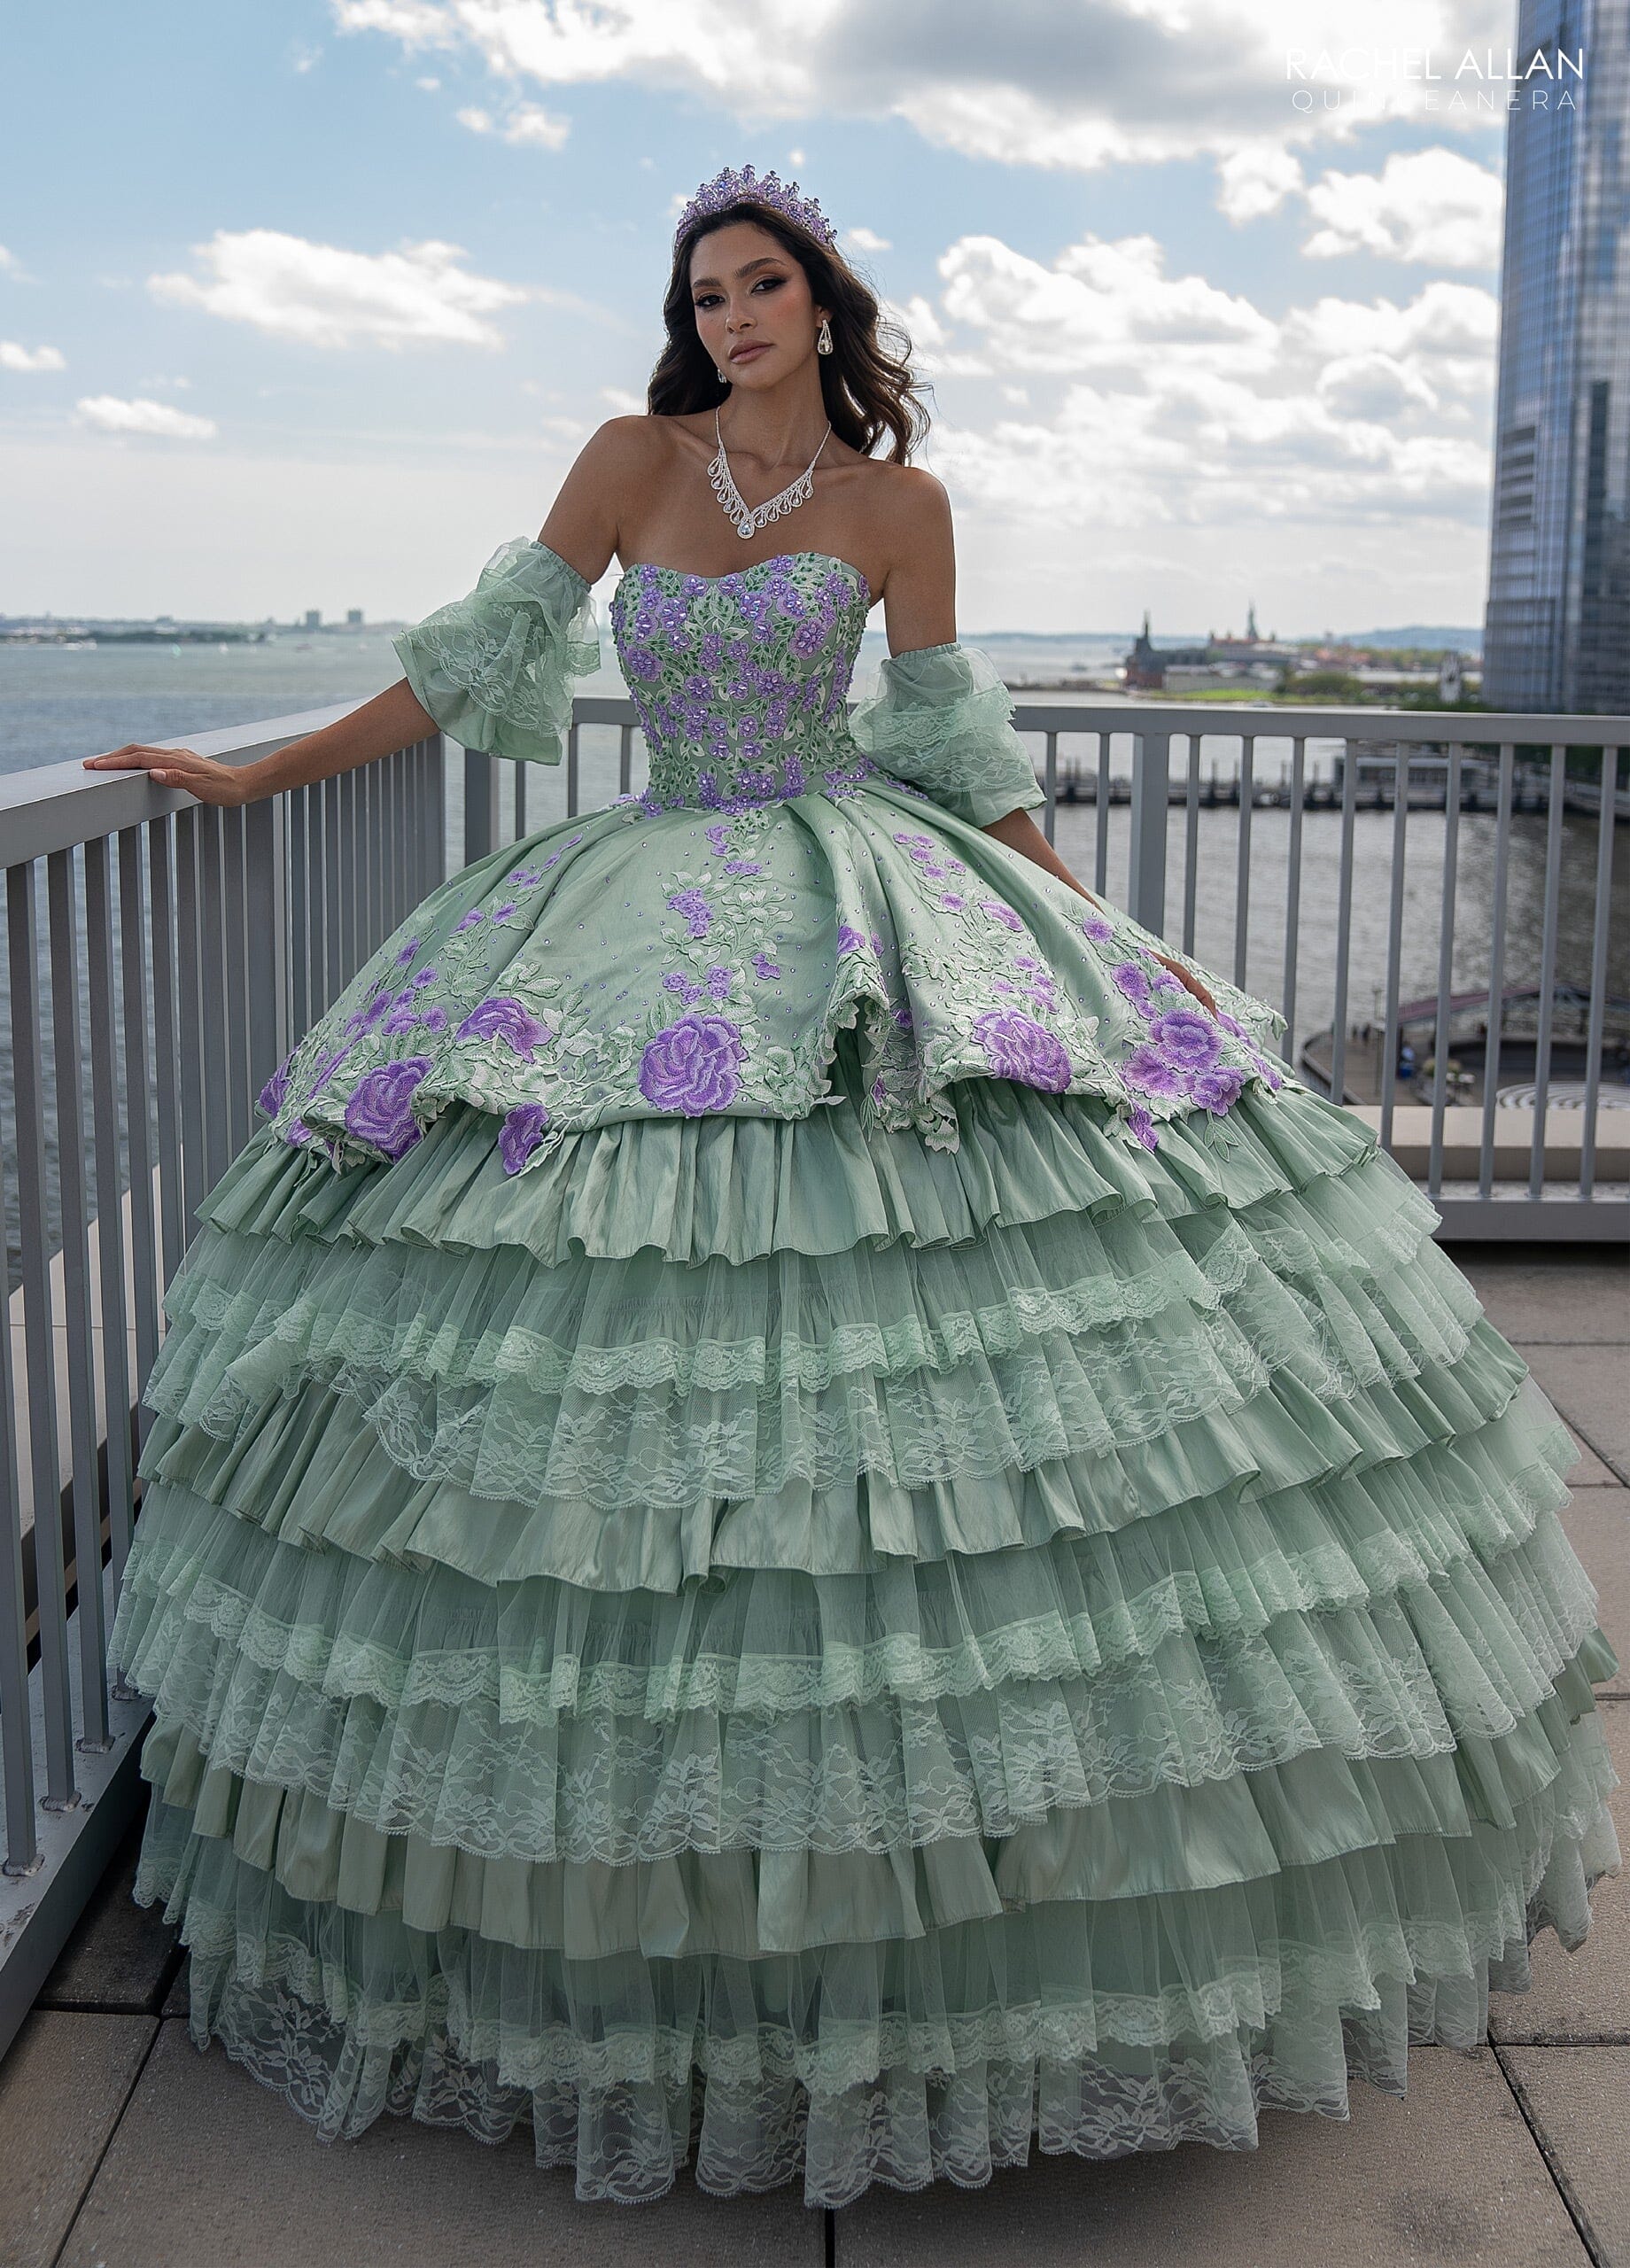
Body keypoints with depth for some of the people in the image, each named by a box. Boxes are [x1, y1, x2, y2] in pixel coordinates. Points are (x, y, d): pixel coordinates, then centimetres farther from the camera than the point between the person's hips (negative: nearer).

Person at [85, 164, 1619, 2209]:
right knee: (636, 1321, -5)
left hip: (884, 923, -1)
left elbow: (954, 745, 8)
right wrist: (260, 777, 5)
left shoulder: (897, 502, 6)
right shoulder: (633, 455, 7)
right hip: (654, 920, 1)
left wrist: (1112, 937, 4)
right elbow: (482, 655, 6)